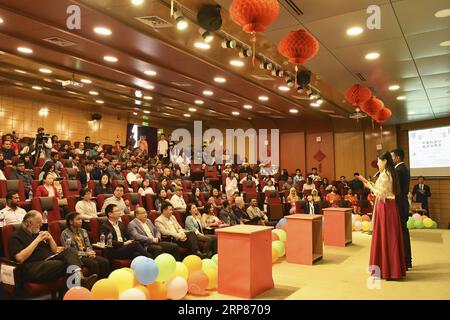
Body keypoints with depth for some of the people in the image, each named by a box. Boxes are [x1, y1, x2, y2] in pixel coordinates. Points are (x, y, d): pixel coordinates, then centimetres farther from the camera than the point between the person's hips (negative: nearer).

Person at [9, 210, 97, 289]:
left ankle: (80, 278, -49)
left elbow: (55, 251, 23)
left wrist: (50, 238, 4)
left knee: (70, 251, -25)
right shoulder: (15, 236, 4)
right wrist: (37, 240, -12)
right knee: (64, 264, -33)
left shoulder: (37, 232, 23)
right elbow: (20, 258, -13)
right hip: (34, 267, -6)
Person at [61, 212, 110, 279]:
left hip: (87, 255, 6)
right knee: (94, 264, -32)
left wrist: (91, 252, -8)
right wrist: (86, 253, -15)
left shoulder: (83, 231, 15)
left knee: (105, 261, -20)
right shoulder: (65, 233, -3)